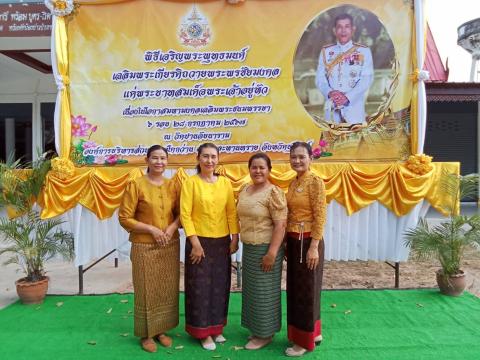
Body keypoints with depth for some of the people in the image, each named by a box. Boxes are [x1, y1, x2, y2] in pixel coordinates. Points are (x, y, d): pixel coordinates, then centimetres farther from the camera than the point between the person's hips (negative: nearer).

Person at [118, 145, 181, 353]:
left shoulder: (174, 185, 3)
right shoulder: (136, 185, -8)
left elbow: (181, 213, 8)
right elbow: (124, 218, -9)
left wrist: (172, 228, -11)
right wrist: (151, 229, -16)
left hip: (170, 246, 4)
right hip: (144, 247, -4)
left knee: (168, 290, 12)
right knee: (146, 291, 6)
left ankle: (162, 330, 31)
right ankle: (146, 334, 26)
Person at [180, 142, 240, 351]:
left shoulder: (225, 183, 4)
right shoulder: (190, 182, -6)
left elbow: (232, 212, 5)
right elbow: (185, 214, -11)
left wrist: (235, 238, 0)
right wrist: (195, 242, -16)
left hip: (222, 242, 4)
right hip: (200, 241, -3)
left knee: (220, 285, 13)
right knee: (201, 287, 5)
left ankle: (216, 328, 30)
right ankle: (203, 332, 21)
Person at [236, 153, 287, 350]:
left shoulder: (273, 192, -16)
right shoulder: (244, 190, 7)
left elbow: (280, 224, -20)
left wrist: (272, 253, -23)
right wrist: (240, 242, 14)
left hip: (265, 249, -7)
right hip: (248, 248, 8)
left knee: (264, 291, 5)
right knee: (252, 289, 17)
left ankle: (266, 334, 23)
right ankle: (257, 328, 35)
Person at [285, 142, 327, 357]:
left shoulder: (315, 182, -13)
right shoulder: (293, 183, 11)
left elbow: (320, 217, -16)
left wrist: (314, 247, -20)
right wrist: (287, 243, 13)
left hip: (308, 241, -8)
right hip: (293, 241, 8)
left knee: (306, 290, 4)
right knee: (295, 288, 17)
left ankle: (305, 341, 21)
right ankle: (313, 332, 35)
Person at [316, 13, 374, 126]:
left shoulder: (364, 51, 6)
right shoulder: (325, 51, 12)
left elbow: (367, 78, -2)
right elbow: (320, 78, 6)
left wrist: (348, 97, -17)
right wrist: (330, 92, -15)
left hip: (354, 107, -1)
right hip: (332, 108, 1)